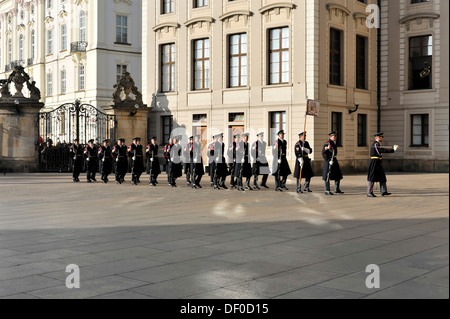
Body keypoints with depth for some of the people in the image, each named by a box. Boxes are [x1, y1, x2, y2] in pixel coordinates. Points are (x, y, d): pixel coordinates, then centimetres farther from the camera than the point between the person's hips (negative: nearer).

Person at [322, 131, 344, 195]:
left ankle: (337, 190, 20)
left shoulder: (334, 143, 14)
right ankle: (327, 191, 3)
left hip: (334, 161, 9)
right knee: (328, 176, -3)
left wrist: (334, 160, 19)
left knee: (338, 176, 10)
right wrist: (328, 161, -21)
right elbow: (323, 153, -18)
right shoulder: (327, 143, -13)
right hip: (329, 161, -9)